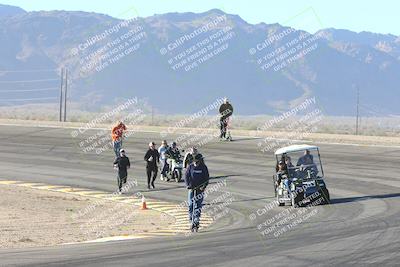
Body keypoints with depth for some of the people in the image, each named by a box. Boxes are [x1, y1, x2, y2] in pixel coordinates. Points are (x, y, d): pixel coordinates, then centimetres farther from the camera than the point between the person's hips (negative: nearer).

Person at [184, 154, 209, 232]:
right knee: (190, 205, 0)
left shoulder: (203, 167, -1)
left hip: (200, 188, -1)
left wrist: (204, 186, -13)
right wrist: (188, 184, -12)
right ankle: (191, 220, 11)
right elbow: (186, 176, 3)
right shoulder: (190, 166, 2)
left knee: (198, 205, -7)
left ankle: (196, 221, -6)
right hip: (191, 188, 1)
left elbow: (207, 178, 1)